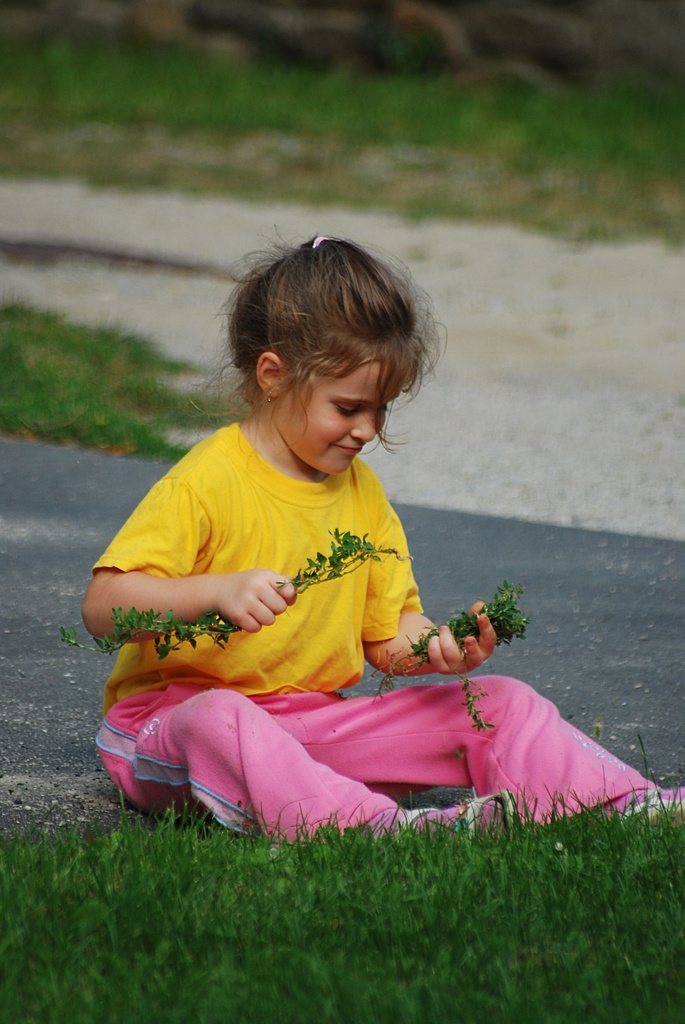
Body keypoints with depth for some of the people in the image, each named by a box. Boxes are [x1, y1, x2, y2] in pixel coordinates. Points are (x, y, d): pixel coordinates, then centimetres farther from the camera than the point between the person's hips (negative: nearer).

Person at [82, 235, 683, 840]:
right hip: (178, 715, -6)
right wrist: (216, 592, -35)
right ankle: (378, 826, -59)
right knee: (220, 720, -43)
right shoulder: (207, 483, -13)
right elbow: (102, 606, -20)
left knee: (502, 703, -4)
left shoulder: (362, 493, 11)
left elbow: (386, 631, 13)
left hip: (319, 729, 7)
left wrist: (435, 646, -10)